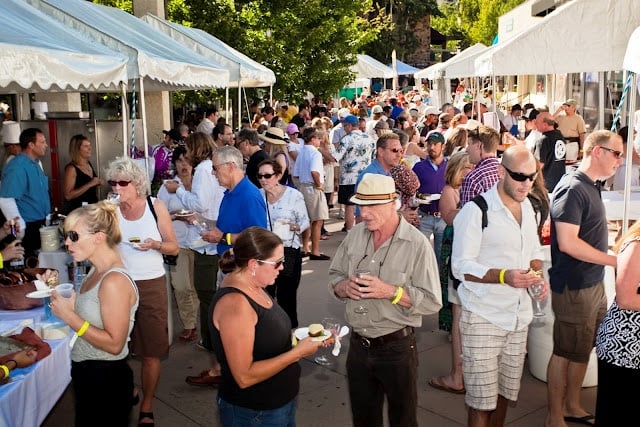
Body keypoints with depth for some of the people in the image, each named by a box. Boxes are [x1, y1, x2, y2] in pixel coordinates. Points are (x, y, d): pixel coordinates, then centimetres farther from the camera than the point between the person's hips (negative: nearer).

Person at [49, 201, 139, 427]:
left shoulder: (114, 281, -24)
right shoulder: (97, 272, 5)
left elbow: (114, 343, -25)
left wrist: (69, 315, -23)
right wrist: (68, 304, 0)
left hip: (106, 377, -9)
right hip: (87, 372, 9)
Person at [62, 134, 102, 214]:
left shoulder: (89, 164, 7)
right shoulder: (71, 168, -14)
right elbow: (68, 195, -21)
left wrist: (98, 183, 3)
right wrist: (90, 184, -24)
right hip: (76, 211, -7)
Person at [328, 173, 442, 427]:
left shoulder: (416, 244, -16)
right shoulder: (355, 234, 1)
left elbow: (432, 302, -17)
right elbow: (334, 276, 8)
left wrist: (391, 292, -28)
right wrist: (344, 287, -14)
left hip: (397, 348, -4)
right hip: (358, 345, 5)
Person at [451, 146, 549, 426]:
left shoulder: (527, 207, 9)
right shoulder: (476, 211, -14)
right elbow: (461, 266, -17)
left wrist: (538, 275, 0)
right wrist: (504, 276, -30)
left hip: (519, 316, 7)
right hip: (483, 318, -7)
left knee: (504, 393, 16)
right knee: (482, 402, -2)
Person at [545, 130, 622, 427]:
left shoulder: (589, 186, 10)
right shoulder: (572, 188, -19)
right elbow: (567, 242, -25)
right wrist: (615, 260, -20)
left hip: (593, 283, 9)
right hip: (573, 288, -9)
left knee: (583, 350, 19)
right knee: (565, 352, 4)